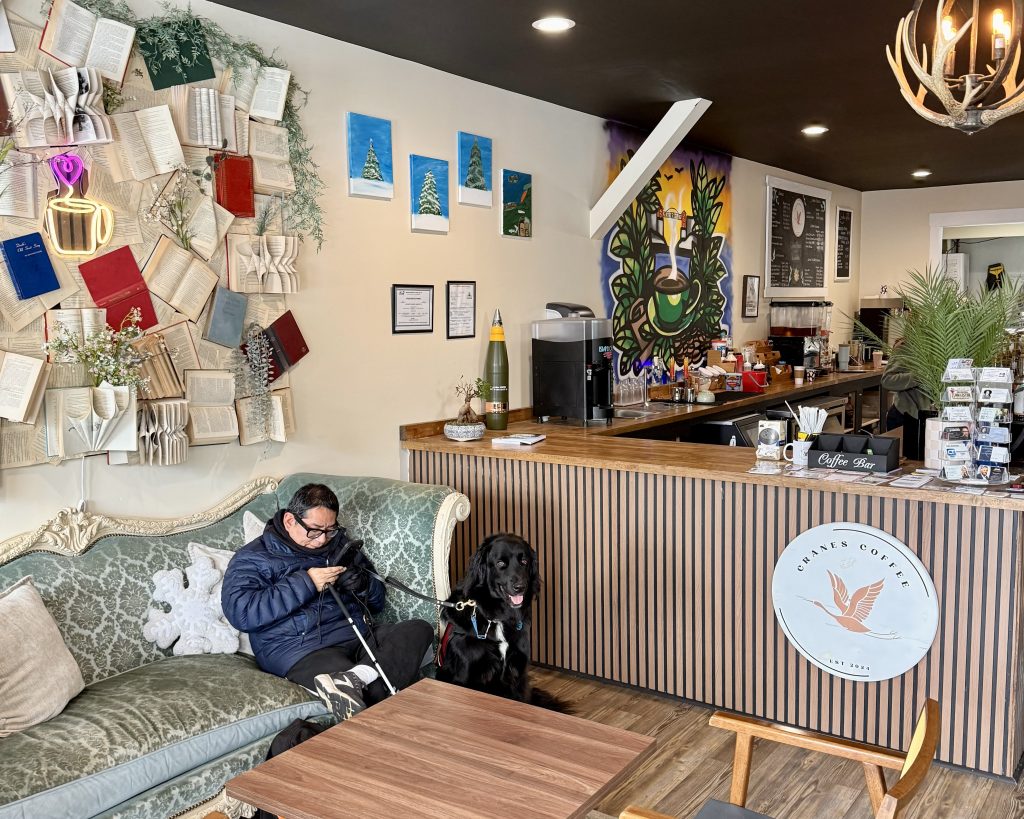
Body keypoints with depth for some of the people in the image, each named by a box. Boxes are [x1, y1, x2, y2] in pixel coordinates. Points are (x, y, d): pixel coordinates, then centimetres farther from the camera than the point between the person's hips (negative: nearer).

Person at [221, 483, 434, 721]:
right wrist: (305, 584, -15)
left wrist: (363, 585, -1)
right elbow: (240, 612, -15)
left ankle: (356, 676, -38)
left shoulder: (339, 543, 21)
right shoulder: (253, 558, 4)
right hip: (303, 649, -8)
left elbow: (377, 602, 25)